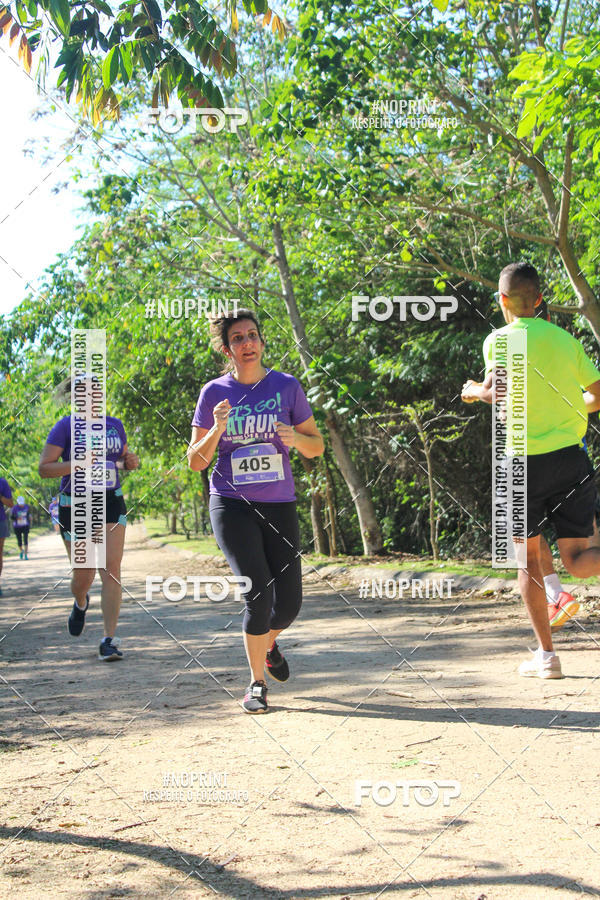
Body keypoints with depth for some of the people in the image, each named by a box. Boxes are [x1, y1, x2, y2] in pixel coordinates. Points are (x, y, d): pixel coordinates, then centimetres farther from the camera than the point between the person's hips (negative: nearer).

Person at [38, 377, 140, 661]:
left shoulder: (114, 425, 9)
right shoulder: (66, 426, -4)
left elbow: (125, 455, 24)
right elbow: (44, 468, -7)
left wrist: (131, 461, 0)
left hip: (111, 503, 3)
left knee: (111, 570, -9)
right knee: (83, 575, 3)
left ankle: (109, 640, -6)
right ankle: (80, 603, 41)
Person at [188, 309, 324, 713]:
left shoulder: (287, 386, 2)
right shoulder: (214, 392, 0)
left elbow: (317, 446, 7)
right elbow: (196, 461, 2)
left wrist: (295, 438, -15)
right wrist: (216, 430, -16)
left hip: (279, 505, 2)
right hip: (232, 504, -2)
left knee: (289, 602, 1)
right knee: (259, 592, -16)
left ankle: (269, 643, 38)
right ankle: (257, 683, 5)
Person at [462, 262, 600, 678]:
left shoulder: (500, 339, -4)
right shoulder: (566, 339, 9)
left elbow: (501, 392, -20)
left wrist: (475, 391, 0)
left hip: (526, 461, -3)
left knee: (528, 559, 12)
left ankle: (547, 655, 10)